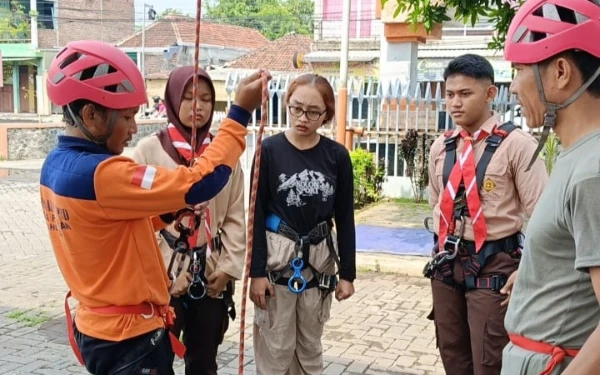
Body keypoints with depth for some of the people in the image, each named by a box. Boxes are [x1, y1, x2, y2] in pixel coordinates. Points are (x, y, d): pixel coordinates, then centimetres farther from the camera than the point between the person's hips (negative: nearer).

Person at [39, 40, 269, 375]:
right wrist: (240, 113, -22)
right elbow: (200, 183, -28)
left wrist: (166, 210, -3)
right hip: (130, 336, -9)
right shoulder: (100, 174, -27)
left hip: (99, 327, 9)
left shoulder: (56, 165, 2)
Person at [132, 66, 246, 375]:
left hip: (211, 275, 3)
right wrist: (166, 271, -10)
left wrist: (229, 267, -3)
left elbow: (236, 216, 5)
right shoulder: (150, 149, -5)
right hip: (163, 275, -3)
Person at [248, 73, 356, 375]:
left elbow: (345, 218, 3)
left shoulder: (337, 155, -1)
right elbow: (256, 215, -7)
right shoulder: (269, 150, -7)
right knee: (275, 350, 5)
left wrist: (347, 273, 2)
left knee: (310, 347, 15)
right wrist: (257, 271, -11)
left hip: (319, 261, 2)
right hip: (277, 259, -2)